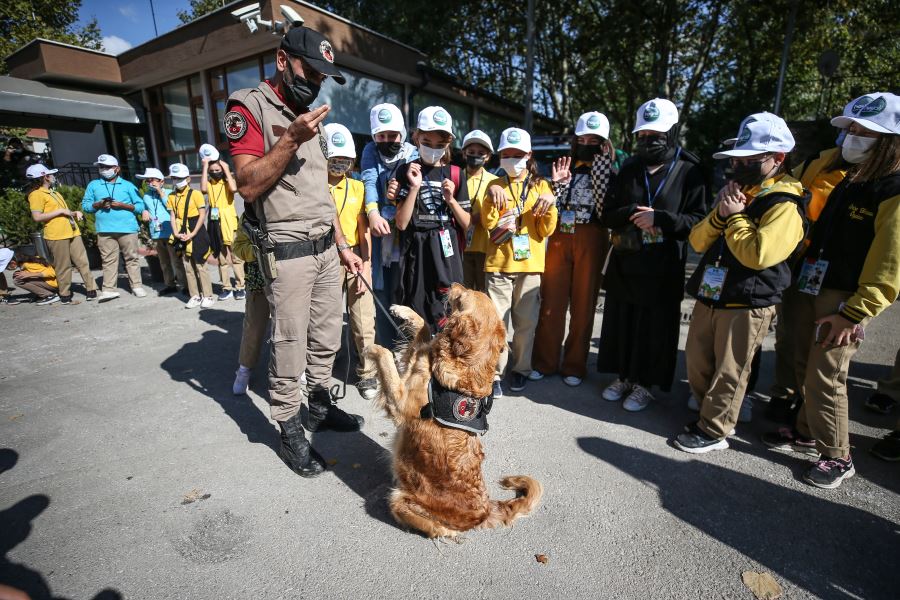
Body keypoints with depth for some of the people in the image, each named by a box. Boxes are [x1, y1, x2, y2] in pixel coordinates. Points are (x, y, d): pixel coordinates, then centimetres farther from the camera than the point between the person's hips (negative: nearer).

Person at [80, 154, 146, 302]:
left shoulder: (128, 185, 8)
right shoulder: (93, 185, 14)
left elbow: (140, 206, 2)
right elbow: (85, 205, 11)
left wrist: (123, 205, -11)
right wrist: (98, 204, -8)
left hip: (127, 228, -2)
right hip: (105, 230, 2)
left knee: (132, 258, 3)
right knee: (108, 259, 1)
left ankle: (137, 286, 8)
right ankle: (109, 289, 1)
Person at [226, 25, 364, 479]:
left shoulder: (308, 116, 18)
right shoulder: (249, 108, -4)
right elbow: (248, 186, -15)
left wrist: (344, 247, 15)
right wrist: (290, 140, -23)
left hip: (326, 248, 7)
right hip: (287, 253, -7)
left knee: (327, 338, 14)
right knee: (290, 348, 0)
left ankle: (321, 407, 32)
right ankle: (290, 433, 16)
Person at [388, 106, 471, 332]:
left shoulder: (454, 174, 8)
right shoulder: (406, 171, 4)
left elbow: (466, 224, 8)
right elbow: (401, 223, -4)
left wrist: (450, 199, -7)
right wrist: (415, 187, -11)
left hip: (446, 251, 1)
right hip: (416, 251, 0)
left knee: (446, 316, -1)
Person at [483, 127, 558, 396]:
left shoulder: (540, 185, 8)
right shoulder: (496, 185, 8)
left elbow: (546, 230, 2)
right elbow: (489, 223, -7)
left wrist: (549, 205, -13)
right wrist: (492, 196, -18)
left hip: (530, 264, 1)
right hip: (498, 263, 0)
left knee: (526, 322, 7)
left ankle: (521, 369, 24)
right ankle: (494, 373, 10)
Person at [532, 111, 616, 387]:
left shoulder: (609, 172, 8)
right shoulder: (565, 166, 14)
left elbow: (608, 211, -7)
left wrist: (602, 174, -6)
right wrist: (559, 182, -4)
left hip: (590, 240, -2)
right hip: (560, 237, 2)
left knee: (583, 305, 3)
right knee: (551, 302, 1)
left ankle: (574, 365, 14)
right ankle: (545, 361, 13)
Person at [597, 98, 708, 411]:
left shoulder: (689, 172, -1)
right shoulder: (628, 169, 10)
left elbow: (698, 221, -6)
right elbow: (607, 215, 7)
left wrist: (659, 218, -19)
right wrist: (632, 213, -12)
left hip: (662, 270, -3)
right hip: (623, 264, 4)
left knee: (654, 329, 5)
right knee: (620, 323, 11)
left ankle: (644, 384, 22)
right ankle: (623, 376, 29)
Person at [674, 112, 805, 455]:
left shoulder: (785, 205, -11)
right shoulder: (735, 193, 15)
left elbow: (758, 254, -26)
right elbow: (698, 242, 8)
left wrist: (736, 217, -15)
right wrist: (720, 215, -9)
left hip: (748, 305, -8)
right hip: (710, 296, 8)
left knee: (729, 372, 4)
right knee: (697, 363, 16)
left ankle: (714, 432, 19)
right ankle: (711, 412, 36)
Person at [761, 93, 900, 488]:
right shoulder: (849, 181, 13)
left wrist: (854, 313, -19)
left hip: (846, 300, -8)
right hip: (813, 289, 8)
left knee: (824, 378, -2)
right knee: (805, 368, 16)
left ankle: (837, 457, 16)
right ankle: (808, 433, 34)